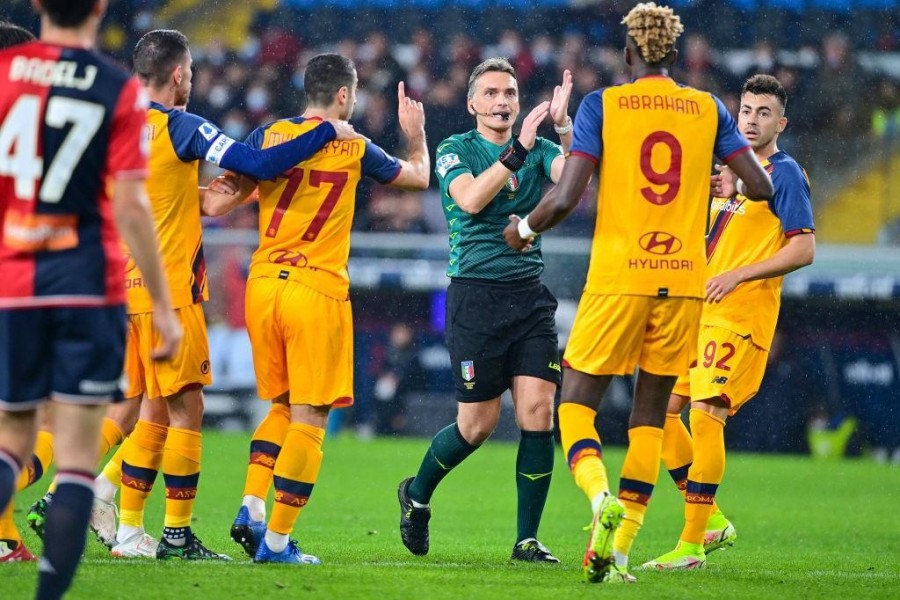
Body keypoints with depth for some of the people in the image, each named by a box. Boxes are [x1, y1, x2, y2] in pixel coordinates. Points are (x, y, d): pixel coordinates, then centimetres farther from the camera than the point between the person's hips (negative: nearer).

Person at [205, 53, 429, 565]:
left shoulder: (269, 135, 3)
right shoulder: (354, 149, 0)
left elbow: (227, 196, 2)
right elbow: (420, 177, 15)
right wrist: (416, 134, 32)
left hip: (263, 285, 4)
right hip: (318, 291, -4)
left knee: (282, 406, 20)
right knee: (309, 418, 1)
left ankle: (252, 507, 4)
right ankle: (277, 540, -3)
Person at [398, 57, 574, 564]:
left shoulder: (539, 151, 9)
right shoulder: (455, 150, 2)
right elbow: (471, 199, -18)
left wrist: (564, 124, -26)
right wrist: (518, 150, -25)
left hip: (530, 294, 3)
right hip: (475, 293, -3)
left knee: (538, 409, -9)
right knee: (478, 423, -1)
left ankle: (527, 538, -1)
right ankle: (417, 494, 28)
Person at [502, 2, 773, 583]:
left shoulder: (602, 105, -2)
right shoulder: (707, 108, 5)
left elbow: (565, 198, -10)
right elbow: (761, 187, 4)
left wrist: (525, 229, 10)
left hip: (618, 278, -3)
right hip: (684, 280, 3)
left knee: (576, 405, 7)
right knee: (651, 414, 12)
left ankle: (601, 496, -23)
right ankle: (619, 552, 7)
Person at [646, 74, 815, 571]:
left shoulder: (785, 174, -6)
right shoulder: (727, 171, 17)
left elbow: (803, 250, -14)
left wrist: (739, 275, -20)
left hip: (741, 316, -9)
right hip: (696, 310, 9)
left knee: (705, 415, -15)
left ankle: (693, 544, -11)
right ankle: (711, 520, 15)